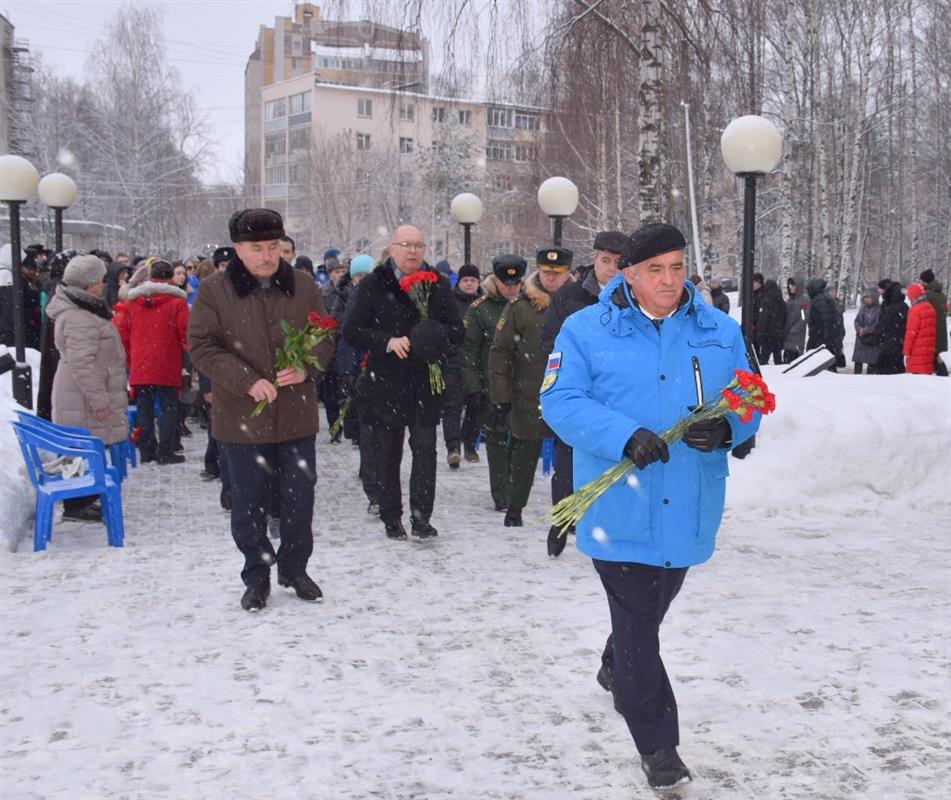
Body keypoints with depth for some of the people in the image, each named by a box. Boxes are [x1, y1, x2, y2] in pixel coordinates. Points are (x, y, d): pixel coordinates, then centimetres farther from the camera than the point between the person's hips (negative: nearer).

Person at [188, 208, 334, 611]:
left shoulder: (303, 288, 4)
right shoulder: (215, 291, -4)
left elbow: (325, 337, 8)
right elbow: (202, 346, -9)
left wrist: (306, 368, -13)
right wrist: (247, 381, -21)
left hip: (296, 415, 2)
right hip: (242, 417, -2)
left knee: (300, 499, 10)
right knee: (249, 503, 8)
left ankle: (294, 569, 29)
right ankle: (256, 577, 24)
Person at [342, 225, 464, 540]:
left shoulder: (438, 285, 6)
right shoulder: (374, 285, 0)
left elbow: (457, 330, 9)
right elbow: (351, 330, -2)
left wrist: (437, 336, -13)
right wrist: (387, 342, -17)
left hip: (425, 383, 1)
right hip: (385, 384, -1)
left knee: (425, 449, -3)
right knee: (388, 453, 6)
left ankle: (421, 516, 5)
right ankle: (391, 517, 16)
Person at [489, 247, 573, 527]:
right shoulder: (519, 307, -3)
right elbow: (500, 353, -3)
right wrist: (500, 398, -6)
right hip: (529, 399, -1)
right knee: (525, 456, 10)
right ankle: (514, 509, 26)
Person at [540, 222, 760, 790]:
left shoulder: (721, 333, 4)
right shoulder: (586, 331, -6)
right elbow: (560, 402, -13)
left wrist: (725, 429, -20)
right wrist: (625, 436, -29)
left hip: (686, 509, 4)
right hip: (620, 506, -4)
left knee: (651, 608, 24)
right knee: (637, 621, 0)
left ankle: (617, 668, 54)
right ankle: (657, 744, 13)